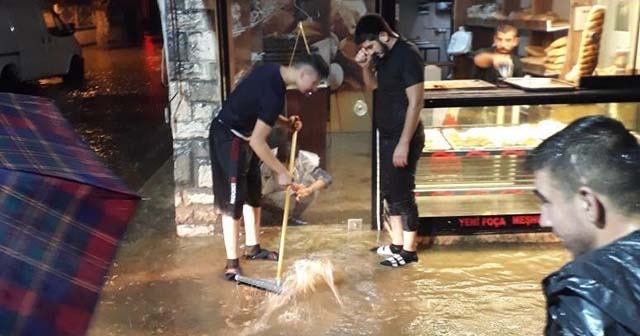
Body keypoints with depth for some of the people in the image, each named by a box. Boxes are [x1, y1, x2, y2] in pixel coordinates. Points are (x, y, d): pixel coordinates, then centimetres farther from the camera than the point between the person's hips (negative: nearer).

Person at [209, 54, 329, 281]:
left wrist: (285, 122, 3)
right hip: (229, 138, -10)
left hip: (242, 136, 10)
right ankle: (232, 264, 3)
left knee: (253, 195, 17)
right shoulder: (275, 92, -28)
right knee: (233, 202, -6)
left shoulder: (274, 71, 0)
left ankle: (252, 248, 31)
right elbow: (257, 142, -28)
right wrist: (282, 172, -19)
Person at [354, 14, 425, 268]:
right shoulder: (383, 55, 9)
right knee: (389, 191, 15)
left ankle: (409, 251, 10)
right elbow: (372, 86, 24)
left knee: (402, 193, -2)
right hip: (387, 135, 9)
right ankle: (397, 245, 26)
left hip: (403, 137, -9)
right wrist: (365, 66, 3)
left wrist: (404, 143, -24)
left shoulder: (407, 54, -18)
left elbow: (415, 102, -21)